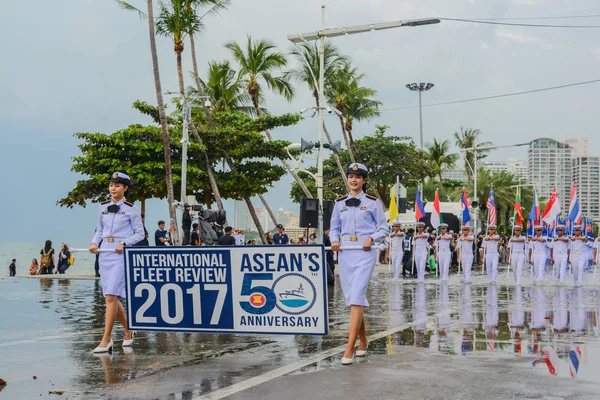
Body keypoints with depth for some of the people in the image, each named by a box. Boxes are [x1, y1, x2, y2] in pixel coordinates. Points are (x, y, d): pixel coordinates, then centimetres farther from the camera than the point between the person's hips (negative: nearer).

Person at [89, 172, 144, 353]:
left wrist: (124, 243, -15)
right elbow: (100, 230, 18)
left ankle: (106, 340, -12)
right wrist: (94, 242, -1)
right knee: (112, 297, 9)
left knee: (111, 296, -14)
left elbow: (140, 234, -1)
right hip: (104, 252, 6)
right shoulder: (103, 207, 12)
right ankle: (128, 332, 27)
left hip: (121, 253, -6)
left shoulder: (131, 209, -2)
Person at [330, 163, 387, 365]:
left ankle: (349, 350, -18)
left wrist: (372, 238, -13)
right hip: (345, 252, 5)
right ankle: (363, 342, 26)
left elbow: (384, 228, 5)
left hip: (365, 252, -5)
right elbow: (334, 227, 18)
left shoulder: (373, 202, 2)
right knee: (351, 298, 8)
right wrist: (334, 240, -2)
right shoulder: (340, 203, 12)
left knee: (356, 298, -15)